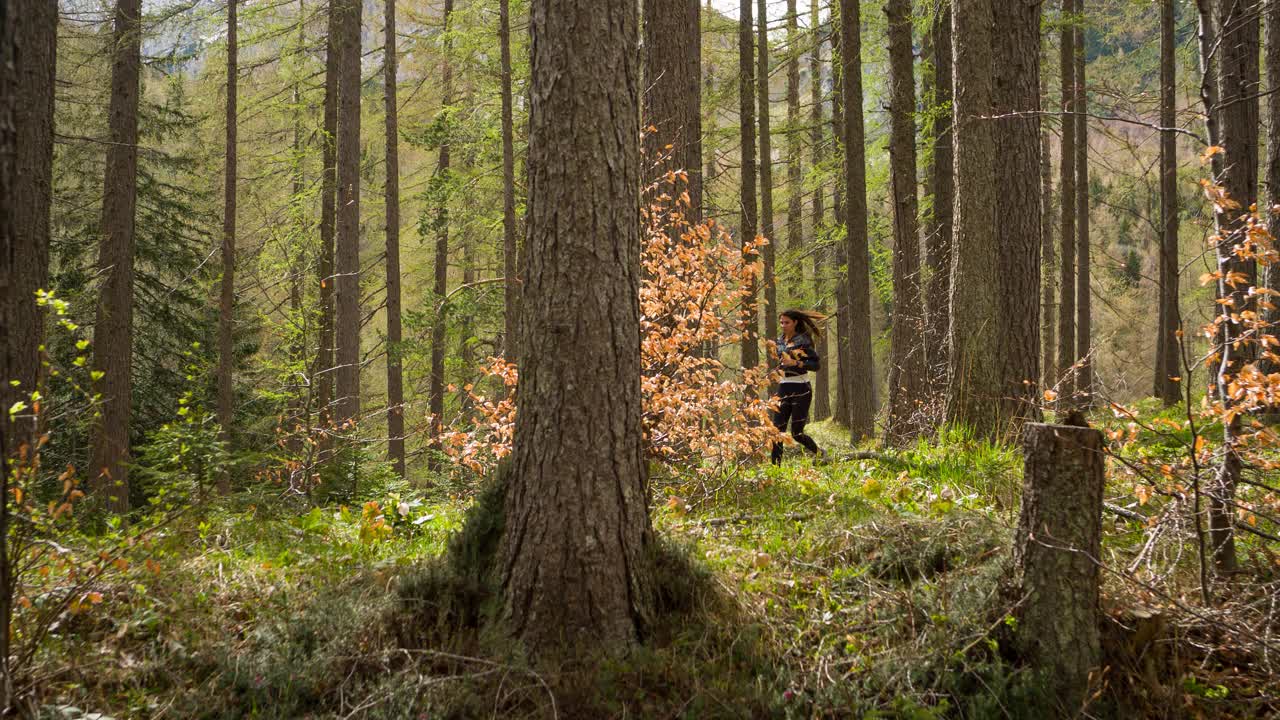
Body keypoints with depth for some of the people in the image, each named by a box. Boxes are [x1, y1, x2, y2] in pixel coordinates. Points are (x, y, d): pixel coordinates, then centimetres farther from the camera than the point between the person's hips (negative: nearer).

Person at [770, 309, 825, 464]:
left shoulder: (803, 340, -9)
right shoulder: (780, 341, 11)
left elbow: (816, 364, -14)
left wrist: (795, 363, -24)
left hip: (801, 389, -6)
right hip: (783, 388, 6)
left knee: (797, 433, -3)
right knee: (777, 430, -3)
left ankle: (821, 455, 22)